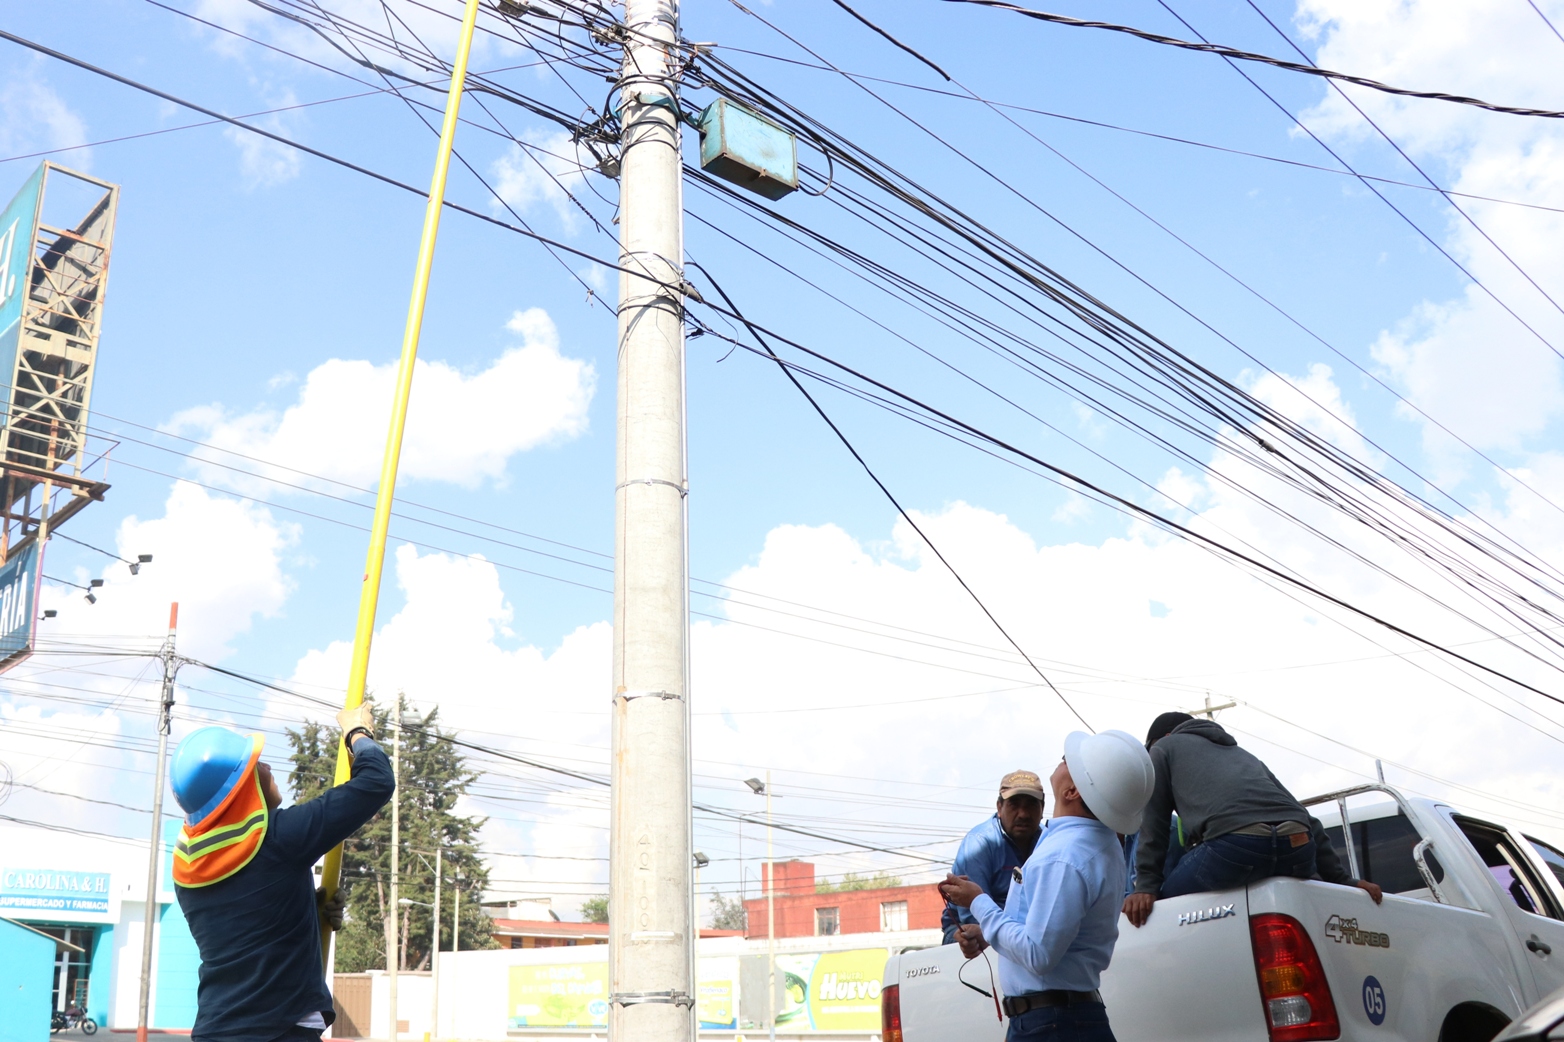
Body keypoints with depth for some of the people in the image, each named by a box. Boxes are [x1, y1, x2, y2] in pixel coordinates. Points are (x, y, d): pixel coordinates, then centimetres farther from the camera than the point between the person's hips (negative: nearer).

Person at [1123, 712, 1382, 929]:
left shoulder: (1163, 747, 28)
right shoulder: (1241, 753, 41)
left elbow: (1153, 822, 17)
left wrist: (1146, 886, 13)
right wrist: (1343, 881, 28)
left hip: (1234, 844, -5)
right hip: (1298, 848, 6)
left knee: (1160, 902, 12)